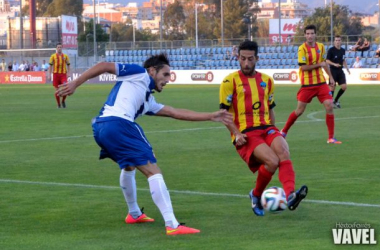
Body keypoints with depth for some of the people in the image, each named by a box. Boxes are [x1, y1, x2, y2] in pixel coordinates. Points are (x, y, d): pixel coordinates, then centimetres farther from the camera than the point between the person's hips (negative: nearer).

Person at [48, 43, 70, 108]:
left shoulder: (65, 56, 8)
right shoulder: (53, 56, 5)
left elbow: (68, 65, 13)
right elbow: (50, 65, 5)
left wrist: (68, 73, 2)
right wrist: (49, 74, -2)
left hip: (63, 74, 0)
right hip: (56, 74, 0)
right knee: (57, 90, 1)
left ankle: (63, 100, 9)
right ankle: (58, 104, 14)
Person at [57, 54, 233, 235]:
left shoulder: (148, 101, 32)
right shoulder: (139, 74, 12)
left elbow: (176, 113, 33)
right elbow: (104, 66, 5)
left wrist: (211, 116, 34)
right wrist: (74, 84, -4)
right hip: (118, 124, -10)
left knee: (129, 166, 36)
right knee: (153, 171, -9)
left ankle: (134, 214, 50)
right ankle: (172, 225, -16)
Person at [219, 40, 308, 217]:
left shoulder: (266, 80, 16)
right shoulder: (230, 81, 1)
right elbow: (224, 111, 0)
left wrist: (273, 129, 12)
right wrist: (236, 133, -12)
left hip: (267, 128, 4)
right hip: (245, 134, -4)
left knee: (283, 151, -29)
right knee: (272, 161, -27)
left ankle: (290, 195, -45)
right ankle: (256, 196, -1)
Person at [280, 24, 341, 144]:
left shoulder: (320, 46, 5)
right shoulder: (302, 48, -11)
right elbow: (303, 67, -18)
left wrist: (330, 76, 16)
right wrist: (319, 64, -18)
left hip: (321, 83, 4)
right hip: (307, 84, -4)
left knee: (329, 106, -8)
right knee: (299, 111, 3)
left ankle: (331, 137, -1)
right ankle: (284, 132, 24)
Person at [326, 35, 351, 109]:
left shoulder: (343, 50, 9)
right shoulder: (331, 50, -8)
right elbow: (327, 61, -10)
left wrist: (347, 68, 14)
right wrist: (334, 64, -26)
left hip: (340, 71, 6)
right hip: (333, 70, -6)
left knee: (344, 87, -1)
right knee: (332, 87, -6)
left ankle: (336, 101, 17)